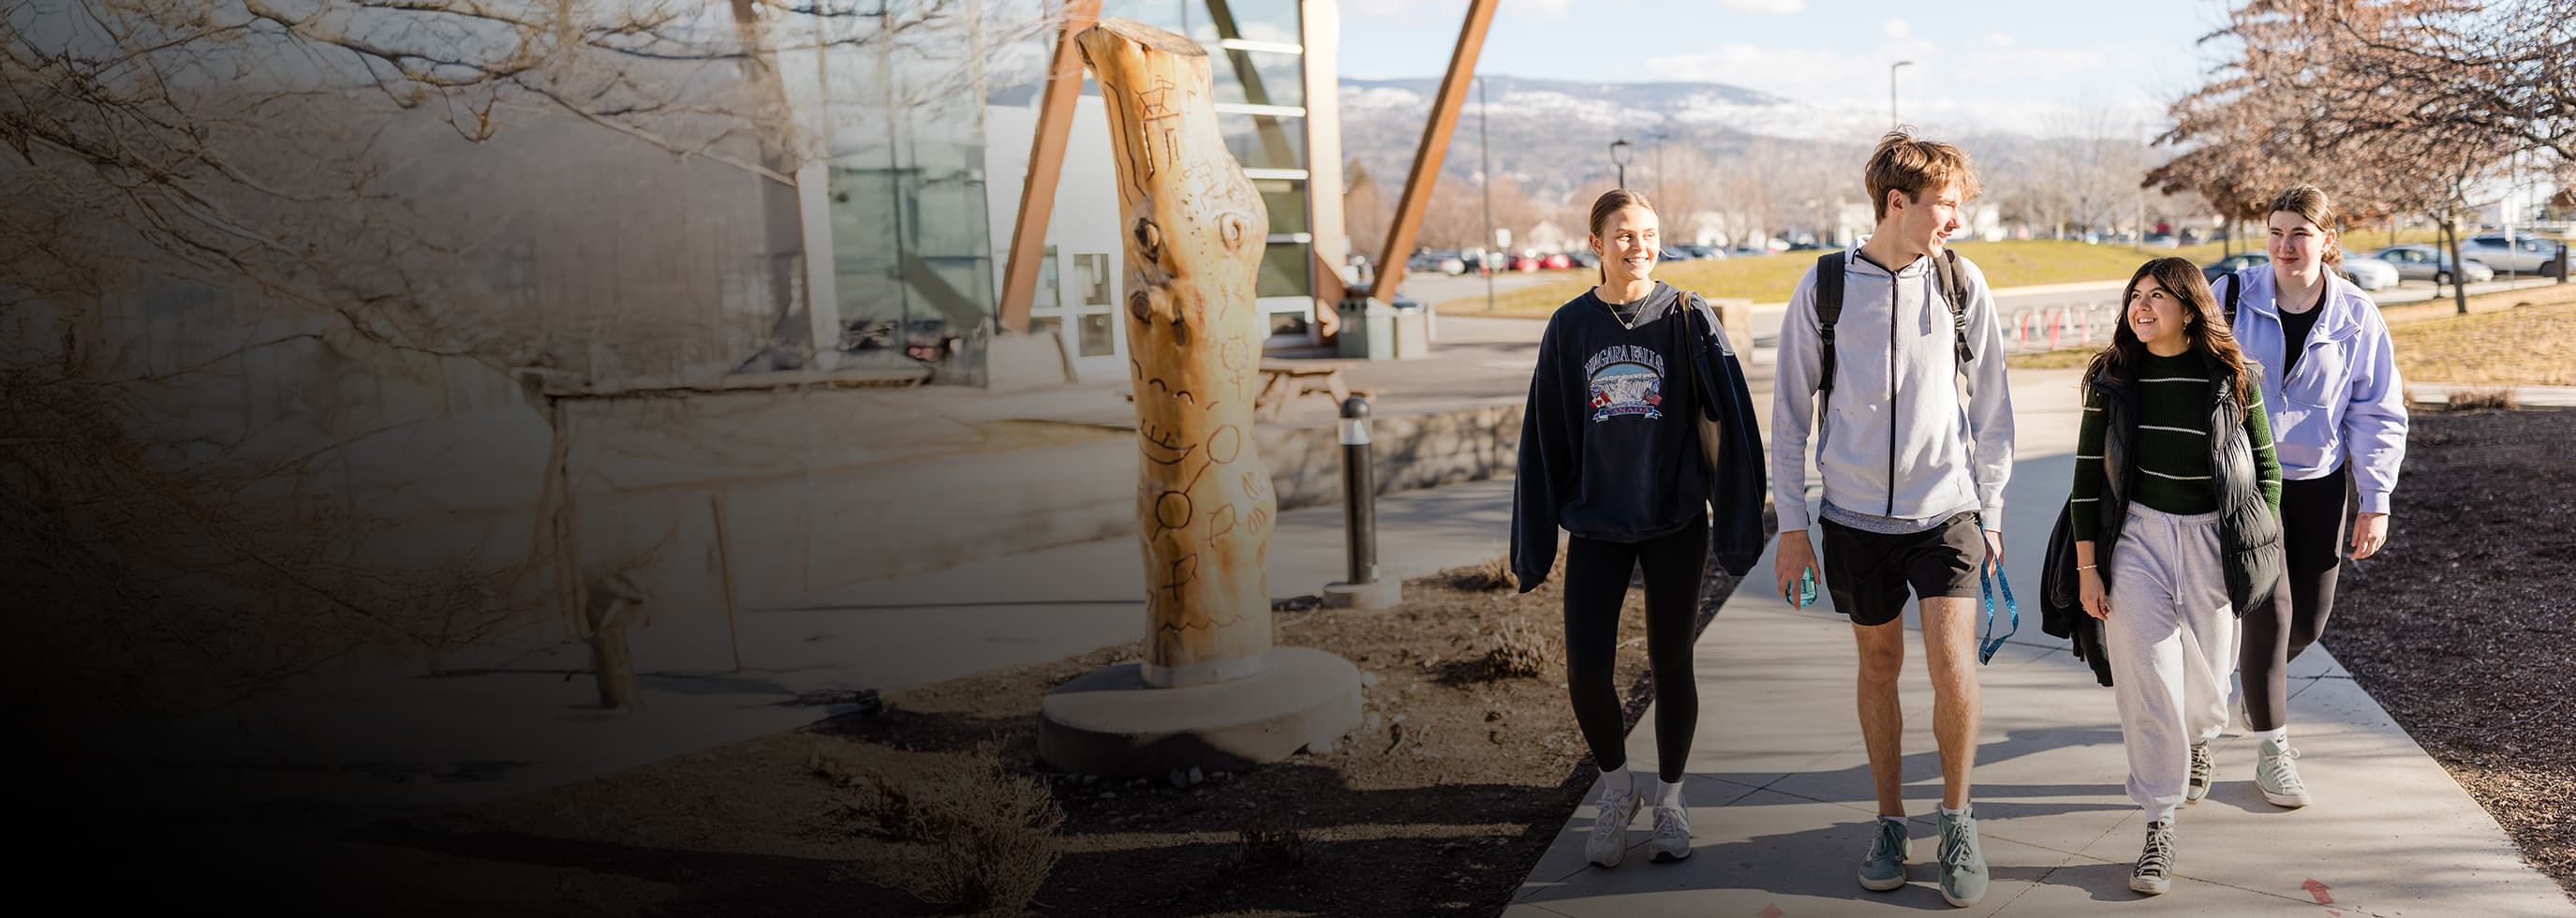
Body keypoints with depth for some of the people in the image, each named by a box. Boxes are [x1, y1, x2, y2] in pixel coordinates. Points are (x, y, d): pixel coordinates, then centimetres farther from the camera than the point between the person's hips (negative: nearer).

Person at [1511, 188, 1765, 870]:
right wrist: (1533, 546, 5)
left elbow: (1732, 423, -6)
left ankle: (1669, 800, 28)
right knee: (1585, 671, -4)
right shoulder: (1571, 327, 2)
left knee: (1670, 665, 8)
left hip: (1676, 522, -1)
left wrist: (1737, 524, -10)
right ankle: (1617, 789, 22)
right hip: (1596, 526, 1)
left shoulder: (1687, 318, -3)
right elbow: (1544, 438, 5)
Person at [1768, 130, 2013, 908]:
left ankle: (1957, 820, 11)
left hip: (1946, 510, 0)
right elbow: (1791, 410, 2)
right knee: (1879, 666, 10)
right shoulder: (1824, 287, -3)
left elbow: (1991, 406, 8)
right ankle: (1890, 822, 25)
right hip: (1857, 516, 0)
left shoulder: (1963, 284, 0)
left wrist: (1992, 509, 7)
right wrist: (1791, 524, 0)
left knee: (1954, 667, -10)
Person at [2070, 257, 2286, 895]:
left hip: (2213, 537, 1)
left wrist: (2263, 550, 2)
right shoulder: (2113, 378, -4)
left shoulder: (2231, 377, -5)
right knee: (2148, 681, -6)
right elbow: (2087, 476, -1)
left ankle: (2198, 737, 50)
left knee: (2207, 674, 12)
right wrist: (2087, 567, -3)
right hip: (2137, 535, 0)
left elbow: (2266, 468, 4)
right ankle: (2158, 825, 3)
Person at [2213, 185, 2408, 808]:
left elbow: (2379, 414, 3)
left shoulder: (2357, 316, -2)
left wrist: (2376, 502, 0)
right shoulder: (2232, 297, -8)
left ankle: (2256, 682, 42)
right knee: (2269, 611, -7)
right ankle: (2272, 752, 7)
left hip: (2319, 482, 3)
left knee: (2310, 619, 9)